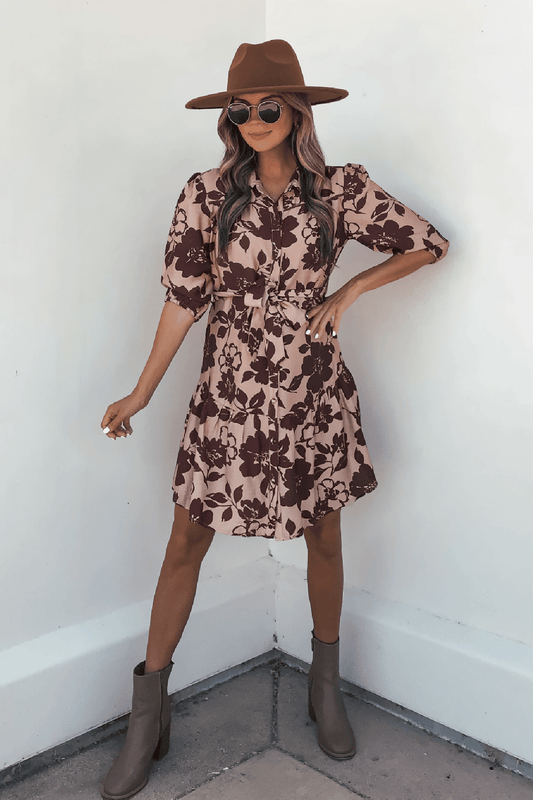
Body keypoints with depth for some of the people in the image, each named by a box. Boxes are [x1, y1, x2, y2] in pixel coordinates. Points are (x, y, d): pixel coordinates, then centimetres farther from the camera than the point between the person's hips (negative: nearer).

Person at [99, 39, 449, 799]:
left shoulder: (340, 189, -1)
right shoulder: (207, 193, -2)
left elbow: (428, 244, 6)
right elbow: (184, 296, -1)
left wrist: (348, 291, -4)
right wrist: (142, 393, -2)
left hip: (316, 394, 1)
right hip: (229, 394, 0)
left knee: (325, 539, 12)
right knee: (185, 544, 3)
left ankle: (326, 687, 37)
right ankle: (148, 719, 20)